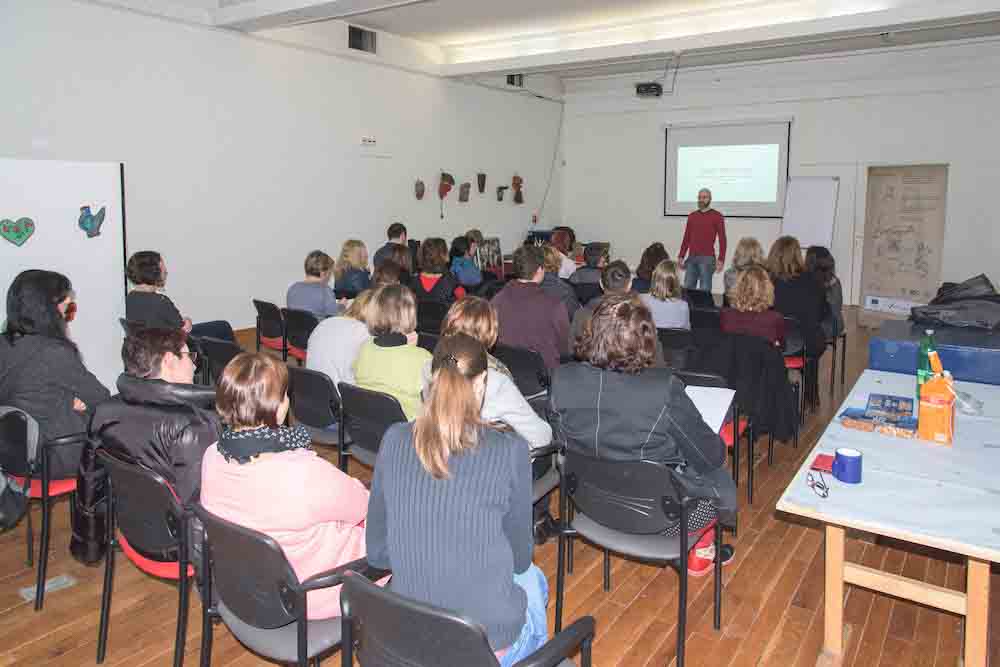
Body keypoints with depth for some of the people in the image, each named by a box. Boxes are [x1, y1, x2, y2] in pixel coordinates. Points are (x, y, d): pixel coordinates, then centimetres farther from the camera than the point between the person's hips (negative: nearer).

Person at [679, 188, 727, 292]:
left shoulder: (717, 216, 1)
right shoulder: (692, 216, 14)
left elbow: (722, 239, -2)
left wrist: (721, 259, -10)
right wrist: (681, 256, 10)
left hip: (707, 258, -4)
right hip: (691, 258, 4)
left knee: (704, 290, -4)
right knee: (687, 288, 2)